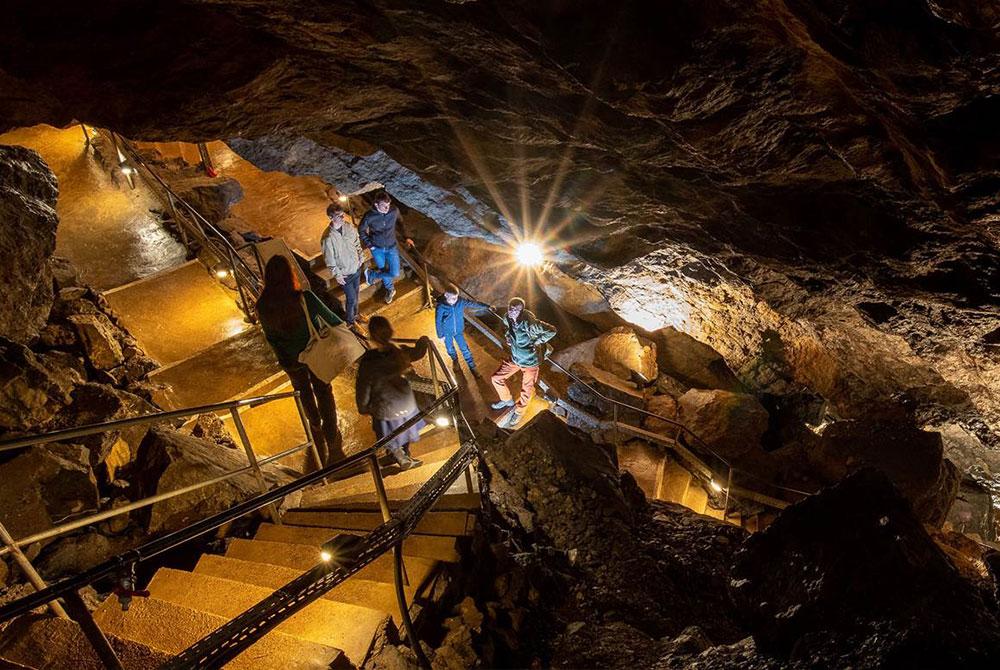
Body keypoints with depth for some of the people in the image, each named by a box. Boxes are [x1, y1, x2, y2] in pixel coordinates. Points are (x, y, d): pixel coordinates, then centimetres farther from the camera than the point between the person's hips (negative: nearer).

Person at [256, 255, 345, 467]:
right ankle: (331, 434, 37)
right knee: (323, 391, 22)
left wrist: (282, 356, 11)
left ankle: (315, 425, 53)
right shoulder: (305, 298, -32)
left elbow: (270, 336, -7)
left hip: (290, 359, 2)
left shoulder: (263, 306, -24)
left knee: (303, 391, 30)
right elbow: (331, 318, -18)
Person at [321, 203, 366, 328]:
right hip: (345, 274, -6)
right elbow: (329, 259, -19)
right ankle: (350, 321, 34)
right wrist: (337, 275, -15)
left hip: (356, 268, 6)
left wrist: (361, 257, 9)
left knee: (356, 293, 25)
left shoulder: (349, 227, -11)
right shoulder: (328, 237, -29)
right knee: (351, 298, 9)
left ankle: (355, 314, 51)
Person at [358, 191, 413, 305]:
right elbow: (361, 230, -6)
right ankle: (390, 289, 47)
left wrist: (406, 237, -2)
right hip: (377, 249, -1)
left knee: (395, 273, -2)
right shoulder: (369, 216, -25)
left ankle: (372, 275, 25)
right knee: (384, 271, 16)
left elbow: (400, 223, 3)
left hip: (391, 247, 1)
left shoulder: (394, 210, -20)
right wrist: (369, 245, -9)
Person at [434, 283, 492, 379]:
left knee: (465, 349, 9)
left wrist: (487, 306, -9)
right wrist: (440, 335, -9)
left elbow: (473, 303, -10)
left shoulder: (460, 301, -23)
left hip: (459, 331, 1)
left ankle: (472, 368, 24)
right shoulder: (440, 307, -30)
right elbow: (438, 322, -18)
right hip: (447, 332, -1)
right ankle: (455, 360, 54)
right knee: (450, 349, 22)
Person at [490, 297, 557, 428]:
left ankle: (518, 412, 42)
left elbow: (552, 330, -32)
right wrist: (508, 337, 0)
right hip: (514, 358, 6)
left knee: (526, 390, 11)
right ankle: (507, 400, 42)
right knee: (496, 378, 14)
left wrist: (537, 342, -23)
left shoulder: (529, 324, -36)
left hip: (529, 362, -6)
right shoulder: (508, 319, -12)